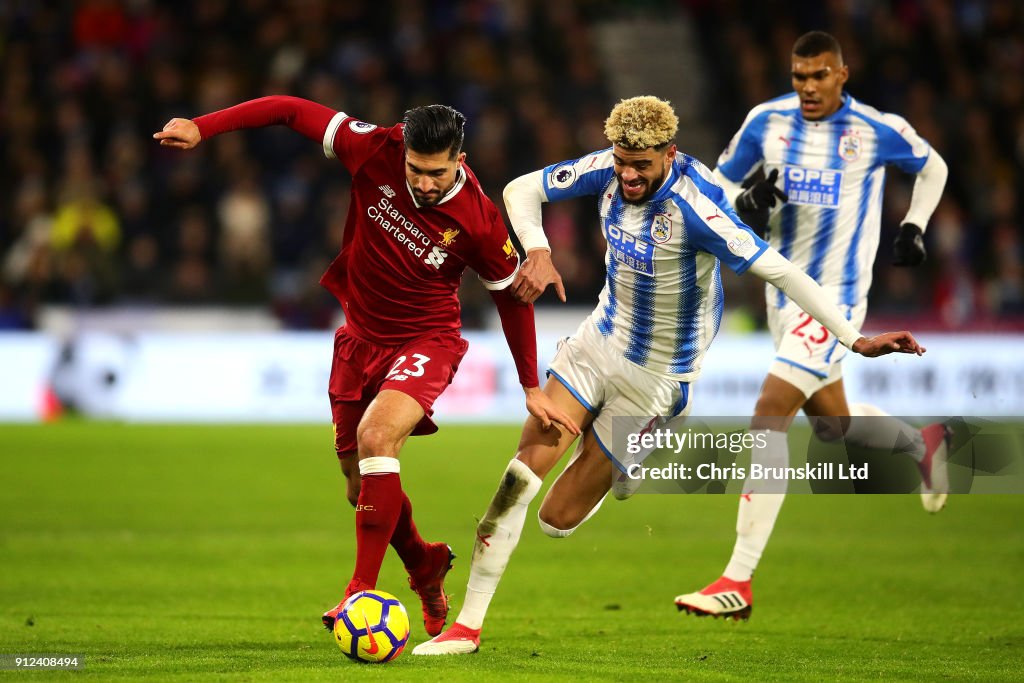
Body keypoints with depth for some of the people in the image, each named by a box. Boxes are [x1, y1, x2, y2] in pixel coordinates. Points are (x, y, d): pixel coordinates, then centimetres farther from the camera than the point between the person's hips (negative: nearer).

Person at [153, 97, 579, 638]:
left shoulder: (477, 219, -20)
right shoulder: (376, 152, -17)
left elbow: (510, 296, -5)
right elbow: (293, 111, -11)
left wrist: (532, 388, 0)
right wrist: (201, 128, -18)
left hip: (425, 340, -4)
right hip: (361, 337, 4)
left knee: (376, 436, -31)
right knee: (361, 484, 11)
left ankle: (364, 591, -25)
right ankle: (424, 565, 40)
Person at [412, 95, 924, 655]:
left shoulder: (692, 207, -30)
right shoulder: (608, 170, -11)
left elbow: (777, 270, -31)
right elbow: (522, 189, 0)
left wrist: (854, 340, -35)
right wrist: (537, 251, -20)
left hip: (654, 375, -5)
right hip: (599, 339, 5)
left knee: (559, 519, -3)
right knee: (523, 470, -9)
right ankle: (466, 625, 4)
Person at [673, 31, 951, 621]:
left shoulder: (878, 130, -8)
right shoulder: (767, 120, -1)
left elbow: (934, 167, 12)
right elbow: (719, 182, 9)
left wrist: (914, 226, 0)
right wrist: (746, 203, -13)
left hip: (836, 296, -6)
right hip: (785, 294, 6)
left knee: (769, 412, -19)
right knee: (832, 422, 20)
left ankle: (739, 583, -20)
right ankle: (924, 443, 55)